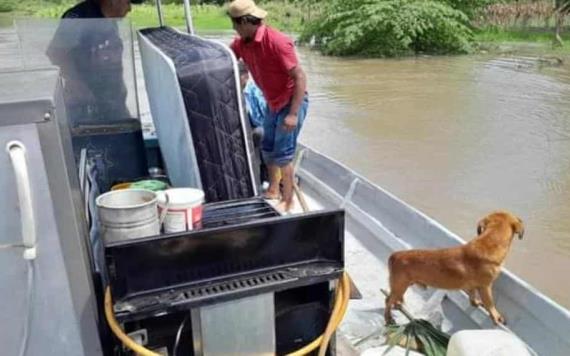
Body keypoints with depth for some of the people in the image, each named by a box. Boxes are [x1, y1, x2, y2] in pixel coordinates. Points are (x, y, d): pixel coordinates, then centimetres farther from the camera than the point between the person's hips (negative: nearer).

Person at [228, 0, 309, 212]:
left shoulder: (277, 42, -25)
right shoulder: (241, 43, -1)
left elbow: (300, 77, -26)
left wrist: (293, 114, -30)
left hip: (292, 102, -8)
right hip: (273, 103, 8)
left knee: (283, 154, -6)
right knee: (267, 149, 16)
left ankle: (288, 202, 8)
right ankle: (273, 191, 35)